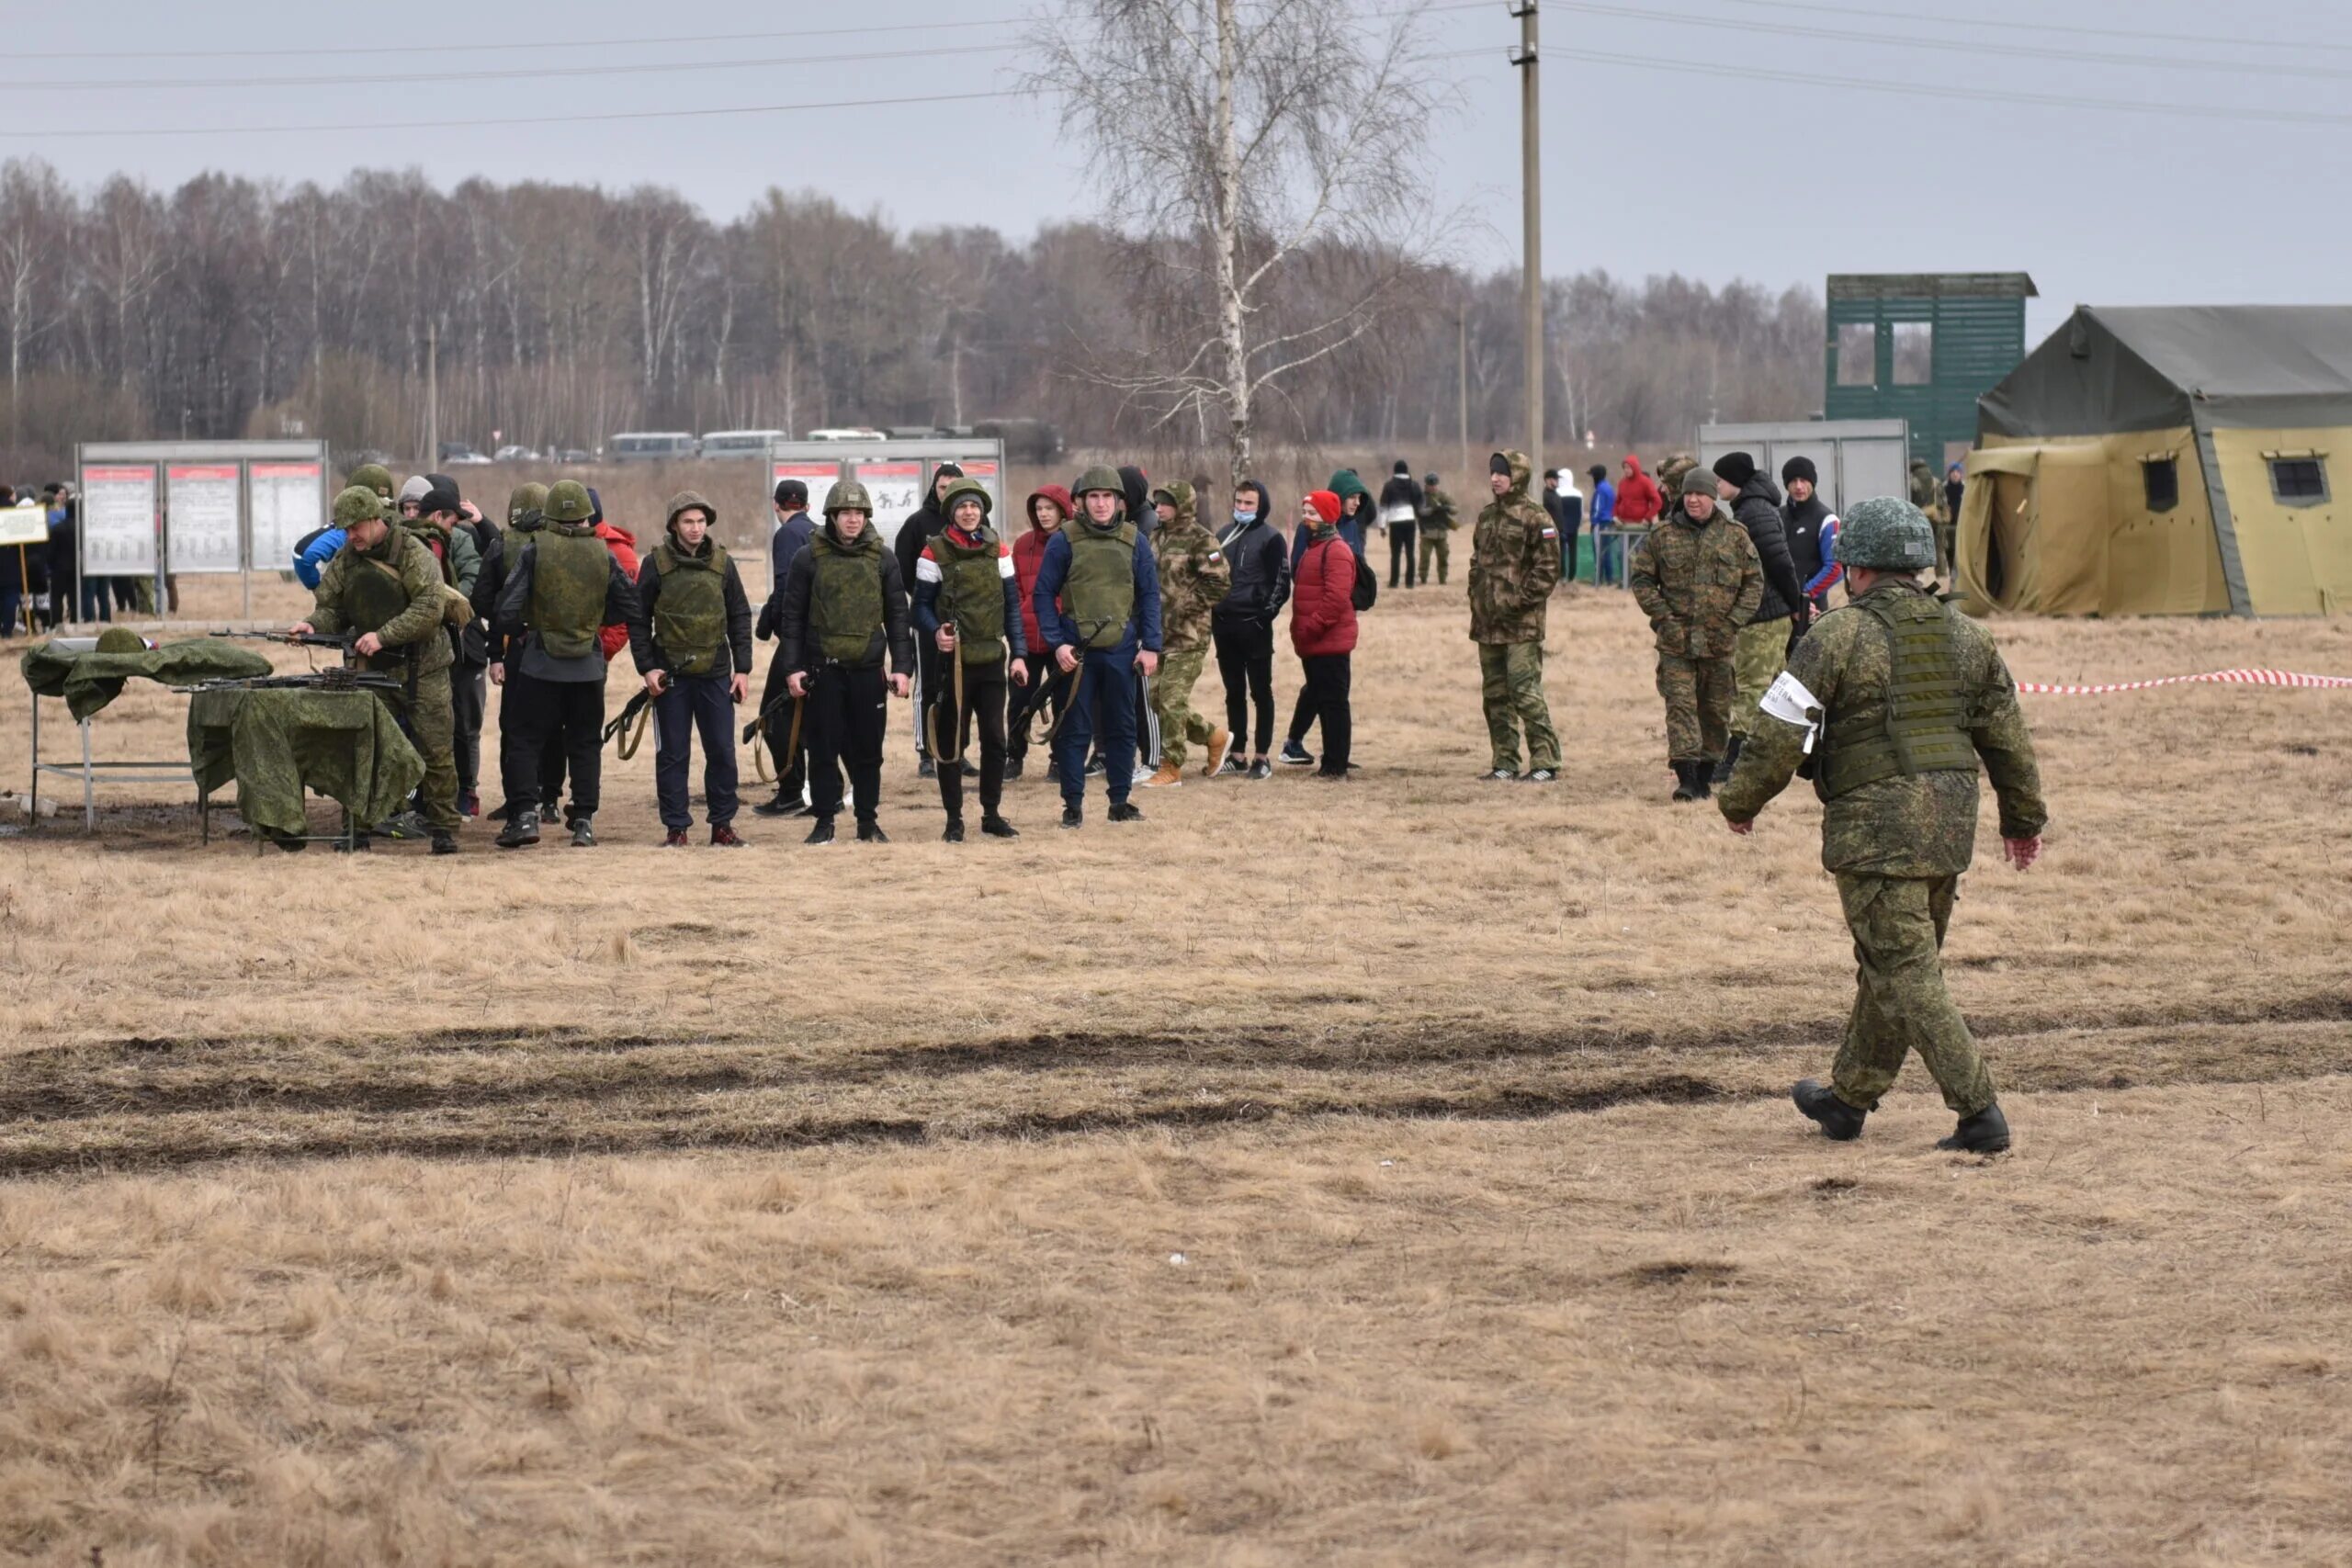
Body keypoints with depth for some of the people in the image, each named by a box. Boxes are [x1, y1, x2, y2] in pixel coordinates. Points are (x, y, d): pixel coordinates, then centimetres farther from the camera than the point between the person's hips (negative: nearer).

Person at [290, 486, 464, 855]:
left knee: (436, 749, -5)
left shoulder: (413, 553, -13)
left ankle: (443, 828, 2)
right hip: (373, 668, 5)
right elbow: (331, 607, 8)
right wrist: (313, 625, -15)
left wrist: (383, 635, -27)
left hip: (421, 668, -5)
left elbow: (429, 608, -21)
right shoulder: (346, 560, 6)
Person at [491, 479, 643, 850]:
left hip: (540, 663, -2)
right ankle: (584, 821, 9)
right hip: (588, 666, 2)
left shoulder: (534, 552, -9)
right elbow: (632, 608, 3)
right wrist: (644, 657, 16)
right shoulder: (604, 555, -2)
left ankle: (524, 814, -6)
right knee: (585, 743, 12)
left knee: (524, 739, 5)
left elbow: (506, 610, -10)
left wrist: (517, 634, 9)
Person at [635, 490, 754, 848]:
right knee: (672, 754, 2)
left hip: (715, 673, 2)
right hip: (670, 674, -2)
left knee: (722, 751, 3)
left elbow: (740, 617, 9)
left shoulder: (722, 563, 5)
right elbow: (639, 618, 2)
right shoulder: (656, 563, -1)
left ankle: (722, 824, 13)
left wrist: (742, 669, 4)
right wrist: (646, 667, -6)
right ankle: (676, 827, 9)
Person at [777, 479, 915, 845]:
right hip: (823, 668, -1)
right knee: (823, 749, 1)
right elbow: (792, 617, 3)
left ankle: (868, 821, 14)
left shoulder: (883, 558, 6)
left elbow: (897, 616, 8)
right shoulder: (809, 559, 1)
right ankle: (824, 822, 9)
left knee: (868, 749, 4)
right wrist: (793, 667, -4)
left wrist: (902, 666, 1)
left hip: (868, 668, 1)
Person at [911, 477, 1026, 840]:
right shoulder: (935, 553, -3)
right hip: (954, 660, -3)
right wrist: (935, 633, -22)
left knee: (995, 739, 4)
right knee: (951, 742, 2)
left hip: (993, 660, 3)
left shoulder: (998, 550, 7)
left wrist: (1018, 653, 3)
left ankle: (992, 814, 15)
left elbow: (1012, 605, 10)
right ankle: (954, 819, 8)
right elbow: (922, 605, -1)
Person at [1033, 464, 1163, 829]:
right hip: (1077, 650, -2)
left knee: (1122, 728, 8)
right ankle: (1073, 804, 7)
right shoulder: (1064, 541, -2)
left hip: (1121, 649, 2)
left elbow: (1149, 594, 7)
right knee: (1075, 729, 1)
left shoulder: (1133, 541, 5)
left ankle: (1121, 801, 18)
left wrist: (1150, 646, 0)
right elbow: (1043, 594, -2)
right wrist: (1057, 643, -10)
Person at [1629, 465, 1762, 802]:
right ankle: (1686, 777, -17)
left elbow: (1754, 582, 8)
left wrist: (1735, 620, -3)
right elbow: (1641, 578, 5)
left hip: (1720, 640, 1)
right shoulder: (1661, 537, 3)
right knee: (1680, 704, -11)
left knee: (1717, 710, 8)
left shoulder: (1735, 536, 5)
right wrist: (1662, 616, -6)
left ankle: (1705, 774, 20)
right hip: (1676, 640, -1)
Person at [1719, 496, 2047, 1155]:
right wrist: (2023, 818, 24)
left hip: (1875, 828, -7)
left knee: (1906, 976, -5)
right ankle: (1847, 1098, 31)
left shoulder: (1839, 635, -11)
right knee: (1885, 966, 19)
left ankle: (1980, 1113, -12)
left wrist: (1740, 801, 5)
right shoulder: (1965, 635, 9)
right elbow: (2006, 734, 13)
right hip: (1949, 826, 7)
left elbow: (1781, 732, -10)